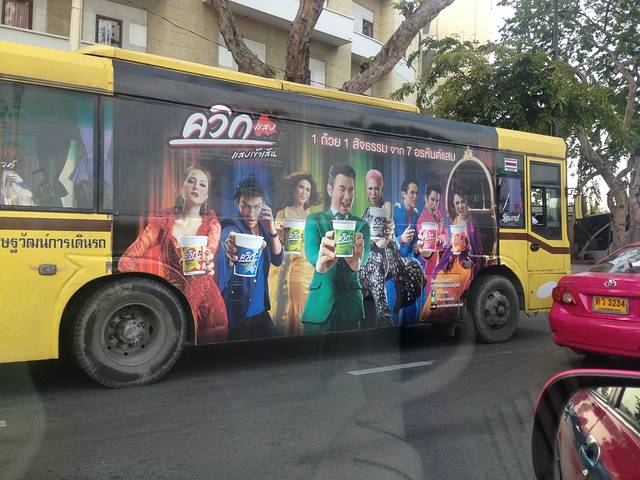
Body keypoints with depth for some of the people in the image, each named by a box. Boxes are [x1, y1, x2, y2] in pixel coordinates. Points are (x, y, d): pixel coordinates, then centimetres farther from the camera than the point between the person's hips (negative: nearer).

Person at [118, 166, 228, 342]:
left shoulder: (212, 224, -2)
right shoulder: (162, 222, -4)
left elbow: (208, 254, -23)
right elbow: (125, 261, -5)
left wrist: (203, 266, -46)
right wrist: (163, 277, -14)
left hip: (205, 301, 1)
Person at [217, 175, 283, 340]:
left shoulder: (262, 226, 2)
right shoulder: (231, 228, -16)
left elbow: (277, 260, -2)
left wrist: (272, 229, -17)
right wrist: (232, 255, -62)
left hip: (261, 310, 6)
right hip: (237, 314, -6)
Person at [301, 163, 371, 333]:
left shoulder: (362, 225, 6)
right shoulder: (314, 220, 3)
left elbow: (364, 254, -15)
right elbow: (310, 251, -17)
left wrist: (356, 260, -41)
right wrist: (319, 262, -42)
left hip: (351, 305, 1)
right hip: (320, 305, -1)